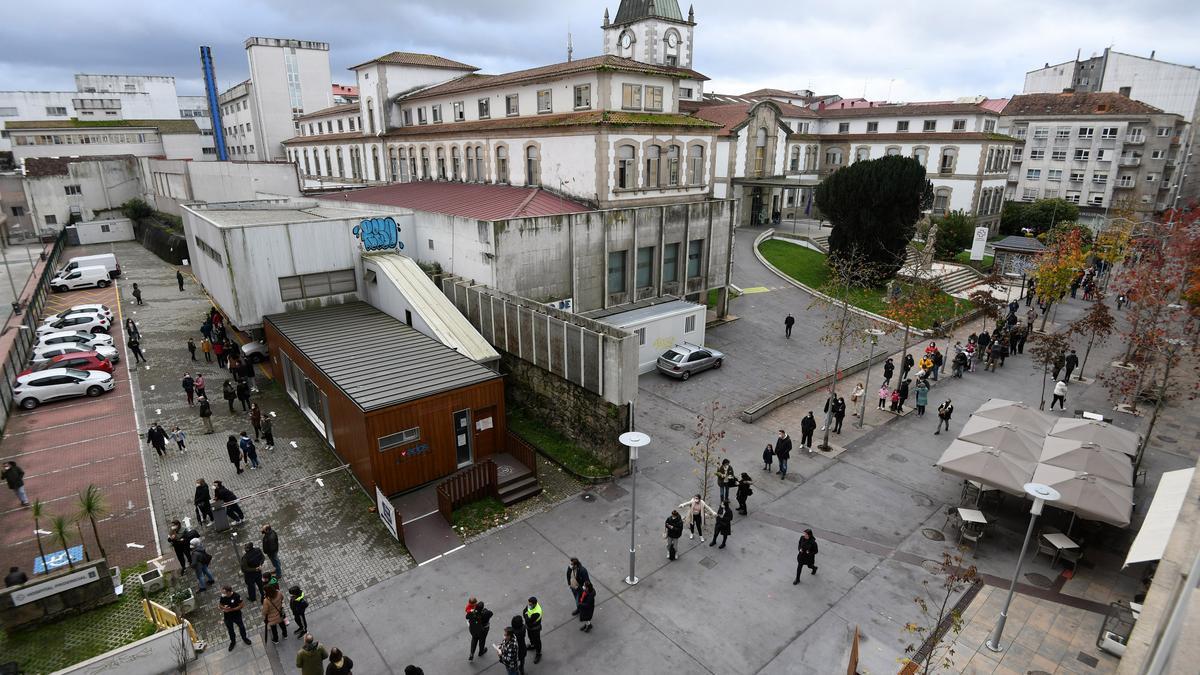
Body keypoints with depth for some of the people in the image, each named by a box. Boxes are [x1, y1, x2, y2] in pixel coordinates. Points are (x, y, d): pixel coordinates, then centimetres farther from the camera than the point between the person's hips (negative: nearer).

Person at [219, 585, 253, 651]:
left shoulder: (236, 596, -27)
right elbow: (220, 604, -1)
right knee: (230, 629, 22)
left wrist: (231, 609, -28)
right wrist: (223, 608, -23)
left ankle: (244, 638, 46)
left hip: (236, 615, -3)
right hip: (227, 617, 3)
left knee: (241, 627, 19)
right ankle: (233, 642, 48)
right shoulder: (223, 597, -18)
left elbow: (241, 605, -21)